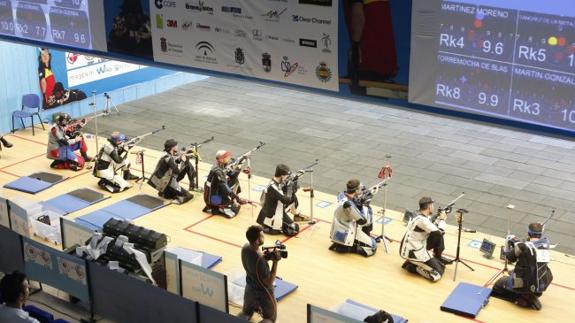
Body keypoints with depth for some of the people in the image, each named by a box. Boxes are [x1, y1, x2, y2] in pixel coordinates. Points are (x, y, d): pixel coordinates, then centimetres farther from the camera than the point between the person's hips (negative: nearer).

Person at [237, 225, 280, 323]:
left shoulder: (245, 247, -15)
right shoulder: (260, 260, -37)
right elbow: (269, 282, -26)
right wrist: (275, 262, -28)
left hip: (249, 289, 7)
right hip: (263, 293, -7)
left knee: (246, 311, 33)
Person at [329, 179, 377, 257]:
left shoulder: (342, 195, -9)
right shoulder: (348, 205, -34)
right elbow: (363, 221, -24)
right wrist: (365, 205, -13)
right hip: (345, 236, -9)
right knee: (373, 247, -2)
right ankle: (345, 247, 2)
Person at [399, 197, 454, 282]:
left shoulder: (420, 215, 3)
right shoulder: (421, 220, -27)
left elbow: (432, 228, 17)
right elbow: (439, 232, -22)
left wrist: (439, 218, 4)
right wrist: (442, 219, -7)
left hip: (415, 246, 10)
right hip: (412, 252, -10)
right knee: (437, 274, -12)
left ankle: (438, 257, 26)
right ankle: (412, 266, -1)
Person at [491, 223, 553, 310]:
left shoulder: (524, 246, -16)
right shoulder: (545, 243, -1)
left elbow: (509, 257, 0)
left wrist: (509, 244, 16)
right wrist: (516, 242, 22)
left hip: (525, 284, -6)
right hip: (542, 285, 6)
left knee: (499, 284, 13)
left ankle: (523, 298, -1)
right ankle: (531, 296, 14)